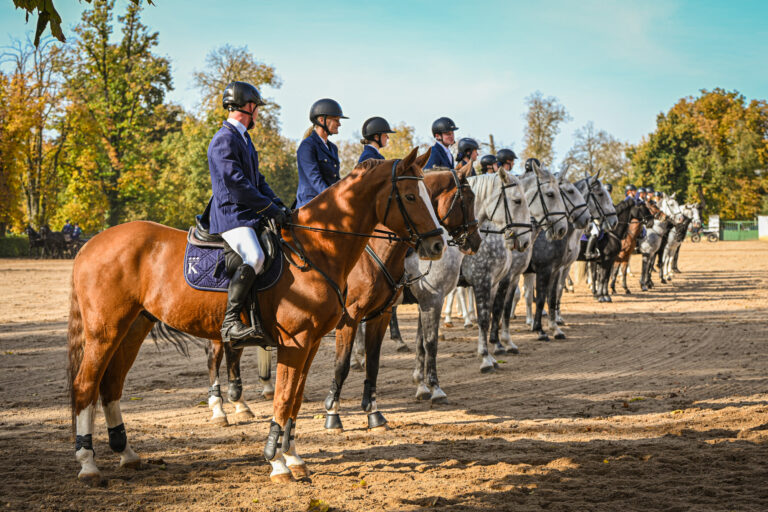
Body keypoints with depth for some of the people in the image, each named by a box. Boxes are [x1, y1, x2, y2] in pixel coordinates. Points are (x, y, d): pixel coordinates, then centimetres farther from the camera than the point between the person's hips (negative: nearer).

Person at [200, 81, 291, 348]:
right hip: (230, 215, -11)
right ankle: (230, 322, -32)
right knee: (254, 257, -31)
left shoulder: (243, 139, 22)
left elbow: (257, 180, 23)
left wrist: (277, 203, 7)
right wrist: (271, 209, -16)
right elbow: (237, 185, -19)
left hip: (249, 214, 11)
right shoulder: (224, 140, -11)